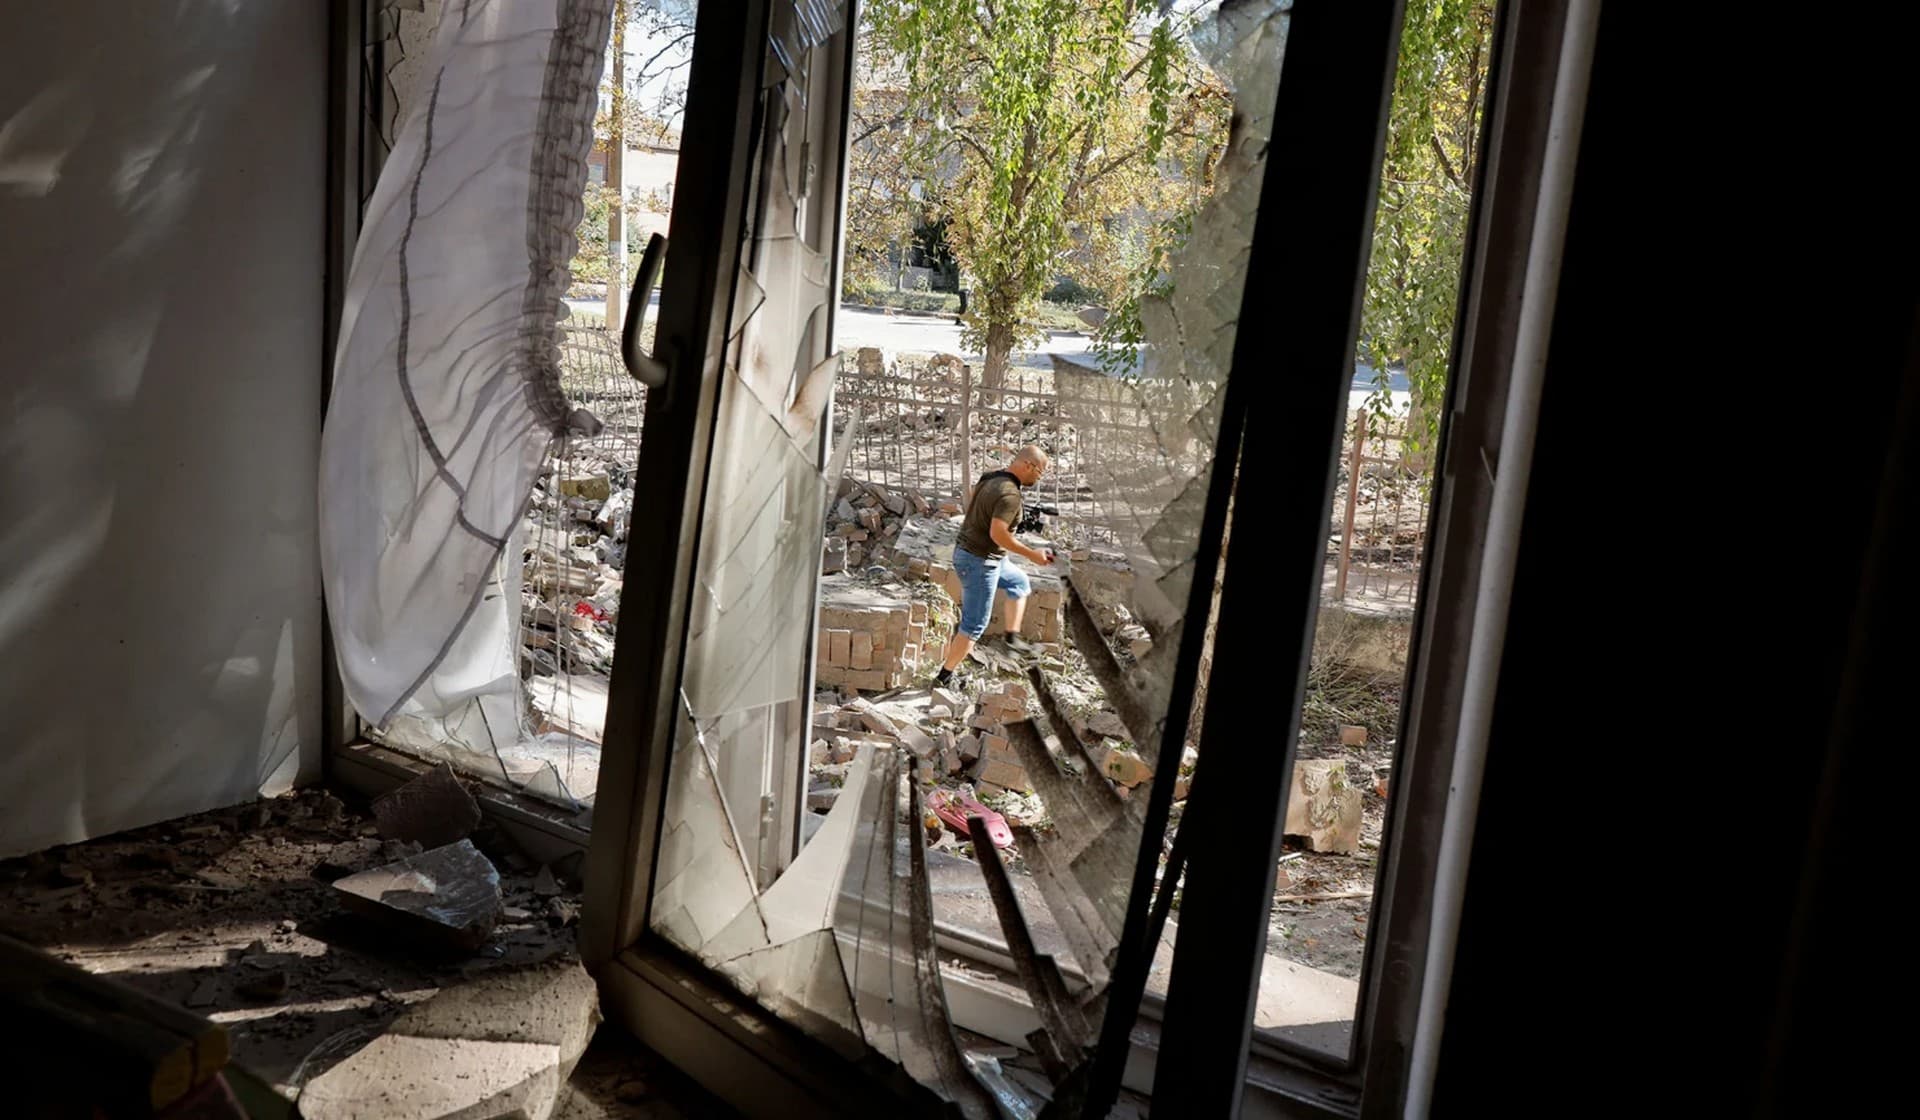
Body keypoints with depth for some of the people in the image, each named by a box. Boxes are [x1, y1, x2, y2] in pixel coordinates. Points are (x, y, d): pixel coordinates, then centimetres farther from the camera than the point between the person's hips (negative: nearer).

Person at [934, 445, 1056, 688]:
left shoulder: (989, 478, 4)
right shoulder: (1010, 494, -24)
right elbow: (997, 533, -31)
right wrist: (1031, 554, -23)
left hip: (965, 550, 10)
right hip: (980, 562, -10)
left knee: (1019, 583, 29)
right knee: (974, 625, 0)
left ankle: (1012, 636, 35)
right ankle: (944, 676, 6)